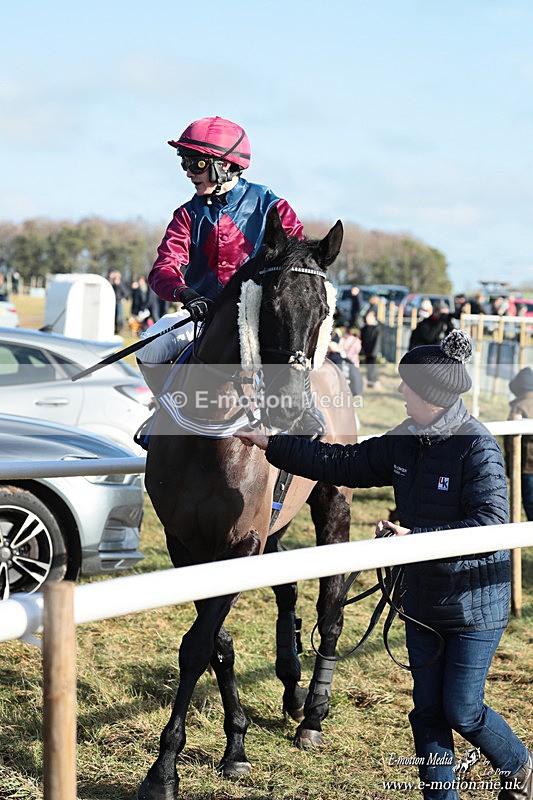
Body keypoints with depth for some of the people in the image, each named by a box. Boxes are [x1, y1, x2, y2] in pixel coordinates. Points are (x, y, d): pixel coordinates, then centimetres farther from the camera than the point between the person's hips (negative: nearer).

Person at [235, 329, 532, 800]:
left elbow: (492, 521, -26)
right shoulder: (404, 441, 2)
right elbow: (346, 464, 10)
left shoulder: (478, 446, -21)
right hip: (423, 599, 7)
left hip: (476, 603, -7)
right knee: (428, 709, 10)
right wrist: (272, 446, 10)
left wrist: (417, 539, -31)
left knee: (461, 710, 2)